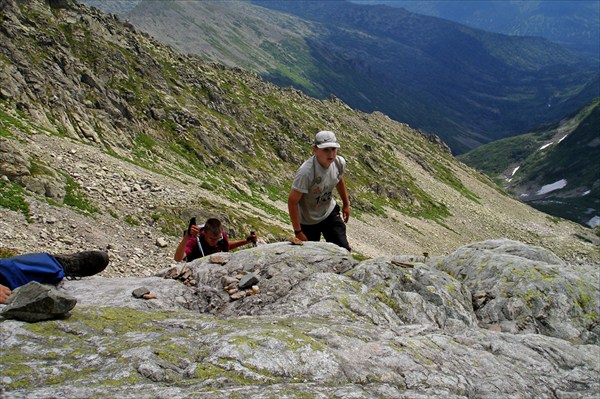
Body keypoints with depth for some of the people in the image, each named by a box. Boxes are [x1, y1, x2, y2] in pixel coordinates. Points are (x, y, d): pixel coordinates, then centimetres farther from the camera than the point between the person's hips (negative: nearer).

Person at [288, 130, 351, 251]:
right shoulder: (306, 172, -36)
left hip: (330, 213, 5)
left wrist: (346, 204, 21)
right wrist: (298, 231, -22)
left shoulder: (340, 163, -16)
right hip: (307, 221, -5)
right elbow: (292, 201, -28)